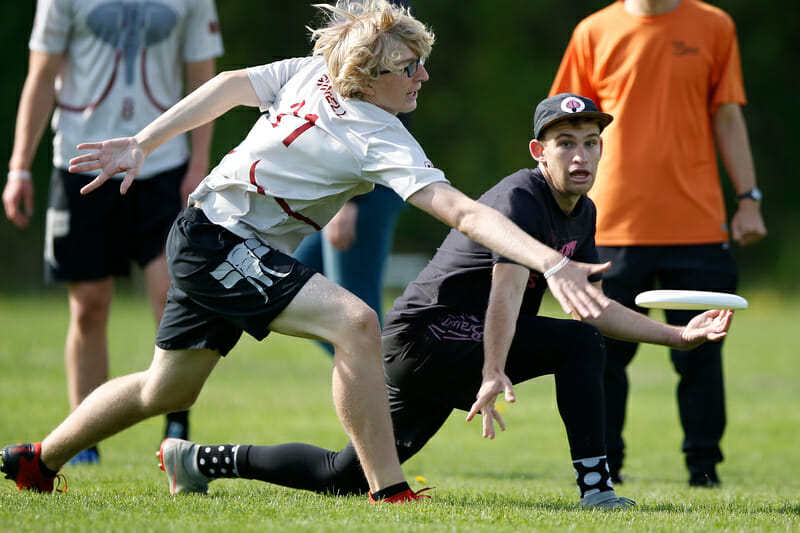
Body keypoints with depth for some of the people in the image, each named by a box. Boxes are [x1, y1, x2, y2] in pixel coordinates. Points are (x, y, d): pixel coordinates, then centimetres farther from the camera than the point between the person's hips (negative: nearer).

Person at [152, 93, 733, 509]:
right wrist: (492, 376, -45)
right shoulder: (521, 199, -18)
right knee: (576, 343, -20)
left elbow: (594, 307, 20)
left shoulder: (581, 214, 13)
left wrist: (680, 335, 14)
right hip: (427, 333, -9)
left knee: (341, 477, 12)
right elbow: (508, 286, -33)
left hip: (443, 356, 9)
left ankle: (200, 459, 21)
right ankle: (595, 485, -18)